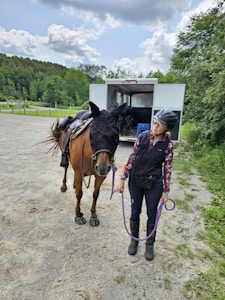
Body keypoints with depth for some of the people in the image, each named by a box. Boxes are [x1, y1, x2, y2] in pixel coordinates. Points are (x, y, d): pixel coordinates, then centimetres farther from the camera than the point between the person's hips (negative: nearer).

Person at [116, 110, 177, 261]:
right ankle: (134, 239, 40)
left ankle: (150, 244, 38)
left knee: (152, 214, 14)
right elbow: (132, 158, -2)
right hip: (135, 181, 2)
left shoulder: (168, 144, -11)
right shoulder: (143, 136, -7)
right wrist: (122, 179, -1)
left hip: (154, 184, -1)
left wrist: (166, 191, -2)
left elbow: (167, 168, -5)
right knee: (135, 212, 16)